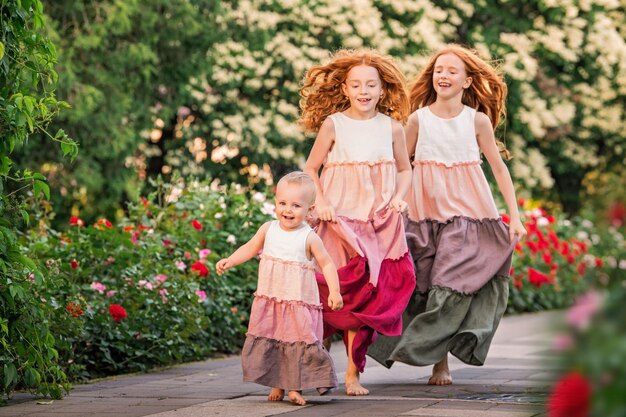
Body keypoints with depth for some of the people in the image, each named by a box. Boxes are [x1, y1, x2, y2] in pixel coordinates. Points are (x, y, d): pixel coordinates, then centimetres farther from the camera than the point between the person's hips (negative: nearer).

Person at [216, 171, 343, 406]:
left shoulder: (309, 238, -9)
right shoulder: (268, 230, 2)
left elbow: (327, 264, -5)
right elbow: (250, 248, 16)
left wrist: (334, 291, -15)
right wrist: (229, 262, 5)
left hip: (299, 303, -4)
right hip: (269, 301, 4)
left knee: (299, 344, -4)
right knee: (268, 344, 7)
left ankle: (296, 387, 5)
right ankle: (277, 385, 18)